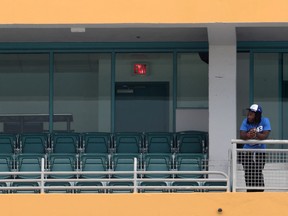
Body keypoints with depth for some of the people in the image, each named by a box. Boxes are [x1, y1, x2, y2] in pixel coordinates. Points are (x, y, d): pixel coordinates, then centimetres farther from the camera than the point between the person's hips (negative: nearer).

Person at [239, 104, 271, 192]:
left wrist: (255, 134, -32)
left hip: (260, 152, -2)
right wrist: (248, 135, -35)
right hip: (247, 152, 2)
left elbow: (265, 136, -17)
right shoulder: (246, 121, -3)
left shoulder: (265, 121, -7)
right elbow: (241, 135, -14)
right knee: (248, 174, 0)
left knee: (258, 174, -8)